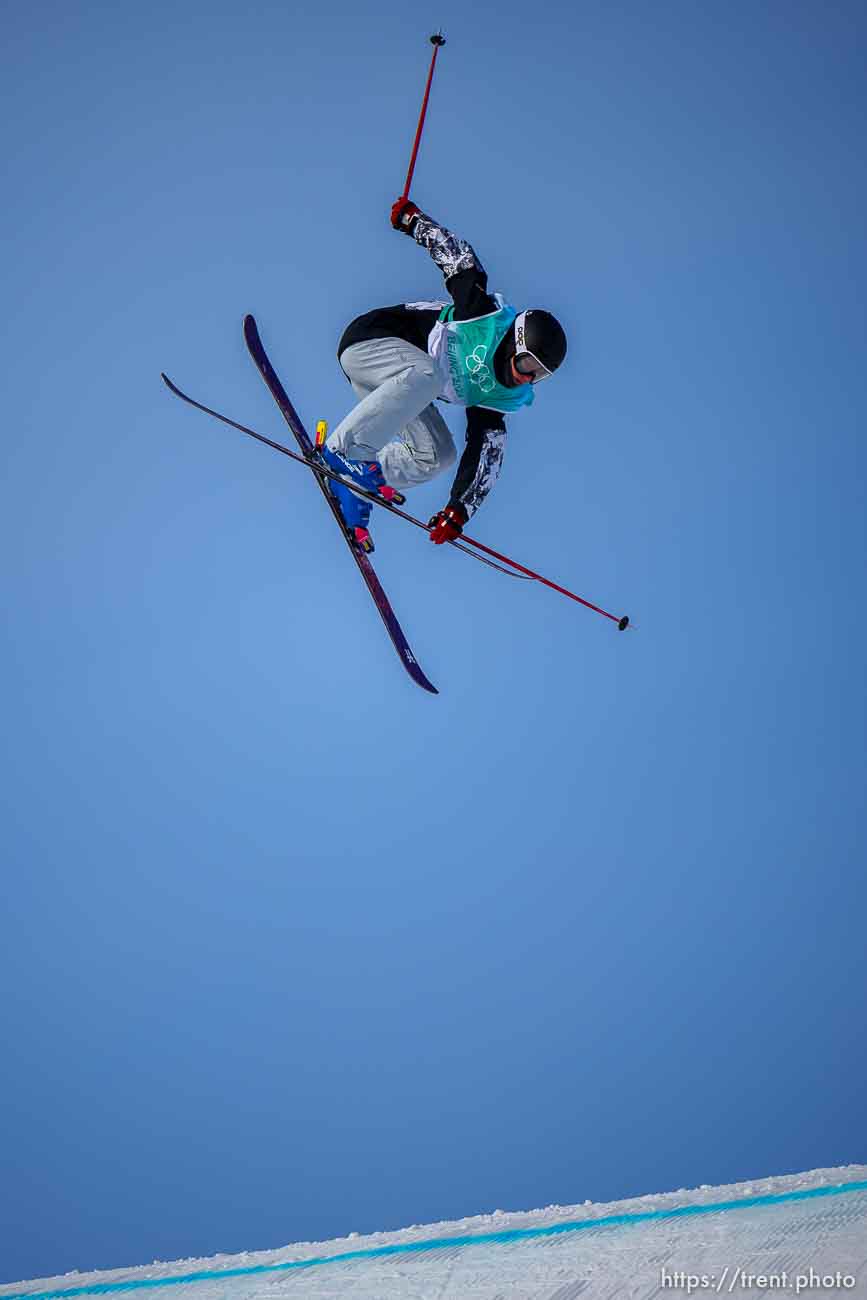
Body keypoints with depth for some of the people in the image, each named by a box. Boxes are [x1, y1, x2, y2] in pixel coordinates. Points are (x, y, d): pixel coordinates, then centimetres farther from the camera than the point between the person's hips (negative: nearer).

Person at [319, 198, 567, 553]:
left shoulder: (504, 398, 0)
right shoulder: (492, 317, -17)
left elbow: (485, 454, -4)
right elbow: (461, 257, -6)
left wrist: (458, 510, -12)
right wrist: (412, 219, 0)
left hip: (401, 386, 7)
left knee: (438, 456, -10)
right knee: (426, 373, -38)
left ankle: (355, 480, 1)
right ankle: (343, 449, -34)